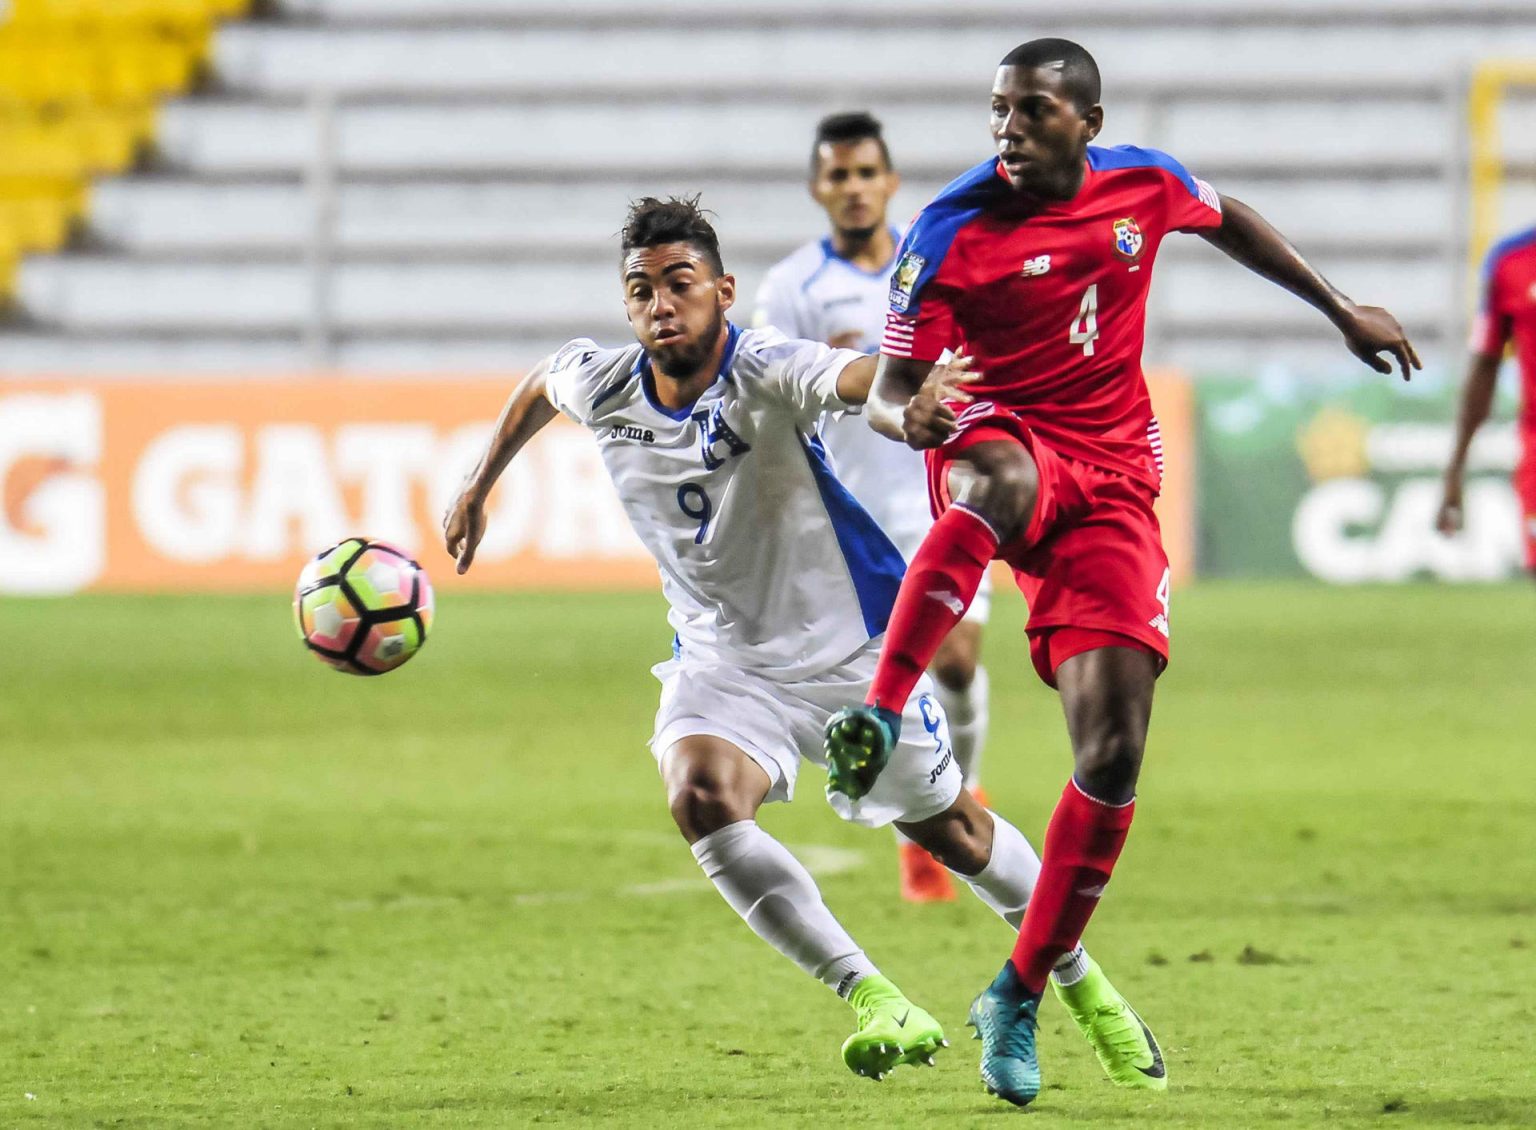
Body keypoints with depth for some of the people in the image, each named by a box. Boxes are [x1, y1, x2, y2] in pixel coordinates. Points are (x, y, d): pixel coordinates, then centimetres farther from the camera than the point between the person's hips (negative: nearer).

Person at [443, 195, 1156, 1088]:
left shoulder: (766, 372, -26)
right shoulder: (603, 387, -10)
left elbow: (861, 375, -48)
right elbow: (538, 385, 15)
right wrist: (480, 486, 23)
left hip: (852, 646, -3)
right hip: (721, 660, 3)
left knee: (953, 834, 12)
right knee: (700, 798, -29)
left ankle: (1080, 977, 41)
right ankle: (872, 999, -25)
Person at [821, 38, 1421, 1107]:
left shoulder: (1145, 183, 1)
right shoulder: (952, 231, -10)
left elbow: (1230, 220, 25)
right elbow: (888, 391, -10)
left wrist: (1344, 310, 28)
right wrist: (909, 415, -34)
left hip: (1114, 485, 3)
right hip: (1003, 435, -3)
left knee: (1114, 751, -7)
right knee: (996, 482, -45)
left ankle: (1019, 997, 7)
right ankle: (879, 716, -44)